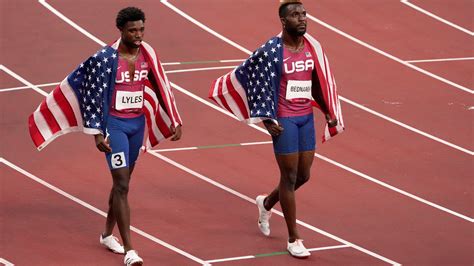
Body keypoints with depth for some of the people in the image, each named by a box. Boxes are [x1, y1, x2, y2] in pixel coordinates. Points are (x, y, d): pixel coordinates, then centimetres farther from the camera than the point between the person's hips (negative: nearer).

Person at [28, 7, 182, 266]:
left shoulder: (147, 54, -1)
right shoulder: (106, 58, -17)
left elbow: (161, 88, 8)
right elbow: (95, 95, -14)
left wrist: (175, 122, 9)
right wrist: (97, 133, -17)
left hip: (138, 123, 6)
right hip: (114, 124, -6)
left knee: (123, 182, 17)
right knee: (122, 185, -11)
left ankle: (107, 234, 36)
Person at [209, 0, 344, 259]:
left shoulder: (313, 47, 2)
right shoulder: (271, 51, -16)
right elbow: (247, 78, -11)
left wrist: (328, 112, 11)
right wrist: (267, 120, -15)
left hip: (306, 117, 6)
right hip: (284, 119, -6)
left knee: (303, 175, 13)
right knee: (289, 176, 0)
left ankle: (266, 203, 42)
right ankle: (293, 239, 9)